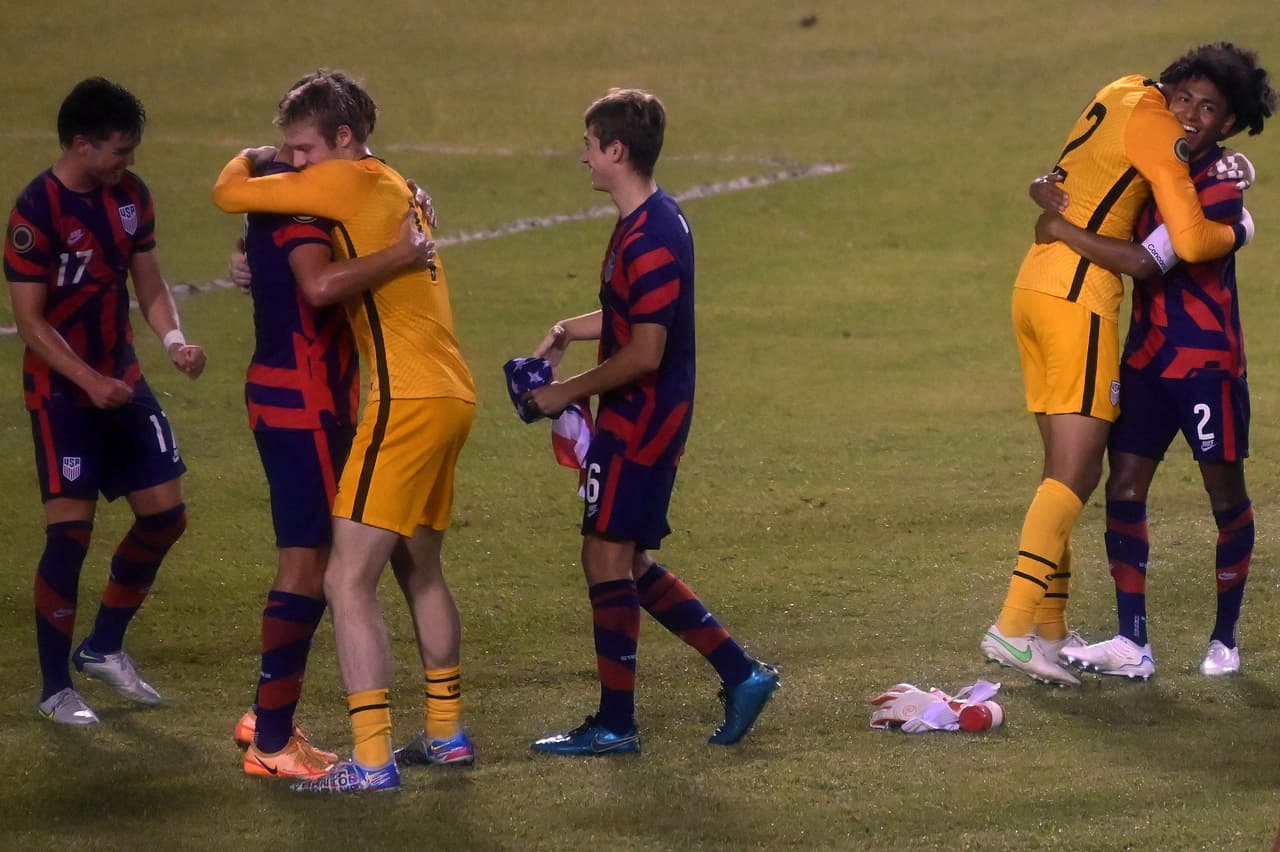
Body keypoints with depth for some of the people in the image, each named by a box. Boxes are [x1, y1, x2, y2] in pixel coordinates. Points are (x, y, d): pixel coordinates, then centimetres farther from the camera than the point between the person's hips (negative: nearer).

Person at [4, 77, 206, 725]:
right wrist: (89, 381, -27)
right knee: (71, 529, -9)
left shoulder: (130, 196, 3)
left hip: (122, 379, 7)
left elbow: (149, 285, 9)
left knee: (165, 514, 6)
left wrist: (174, 340, -11)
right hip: (60, 388, -7)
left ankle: (104, 647, 24)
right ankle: (55, 688, 2)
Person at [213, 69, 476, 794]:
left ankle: (373, 760, -14)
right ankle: (447, 731, 33)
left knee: (348, 580, -9)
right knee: (419, 569, 24)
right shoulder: (399, 190, 19)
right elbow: (326, 284, 24)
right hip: (453, 395, 10)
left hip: (409, 401, -10)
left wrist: (251, 159, 15)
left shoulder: (349, 182, -9)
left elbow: (229, 194, -6)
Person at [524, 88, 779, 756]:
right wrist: (569, 330, 12)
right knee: (628, 562, 15)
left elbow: (644, 353, -23)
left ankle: (615, 724, 3)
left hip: (640, 421, -10)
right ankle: (741, 674, 17)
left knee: (607, 557, -4)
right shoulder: (650, 222, 11)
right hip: (638, 420, 10)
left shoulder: (650, 239, -22)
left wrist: (567, 392, -14)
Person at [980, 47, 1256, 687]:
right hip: (1078, 296, -9)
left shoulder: (1121, 95, 15)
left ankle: (1050, 629, 13)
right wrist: (1237, 232, 5)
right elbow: (1190, 243, -17)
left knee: (1066, 469, 12)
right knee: (1074, 475, -10)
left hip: (1033, 285, 9)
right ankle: (1013, 627, -19)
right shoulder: (1157, 129, -11)